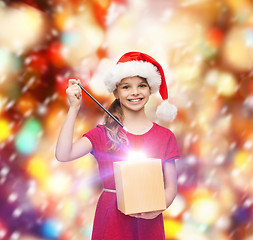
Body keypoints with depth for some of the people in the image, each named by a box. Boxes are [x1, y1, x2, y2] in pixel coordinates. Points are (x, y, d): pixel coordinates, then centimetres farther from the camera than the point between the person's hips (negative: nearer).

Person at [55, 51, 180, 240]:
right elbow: (63, 155, -14)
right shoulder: (103, 134, 1)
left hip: (148, 223, 1)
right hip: (112, 221, -1)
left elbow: (171, 187, 5)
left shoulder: (165, 136, 3)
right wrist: (74, 108, -13)